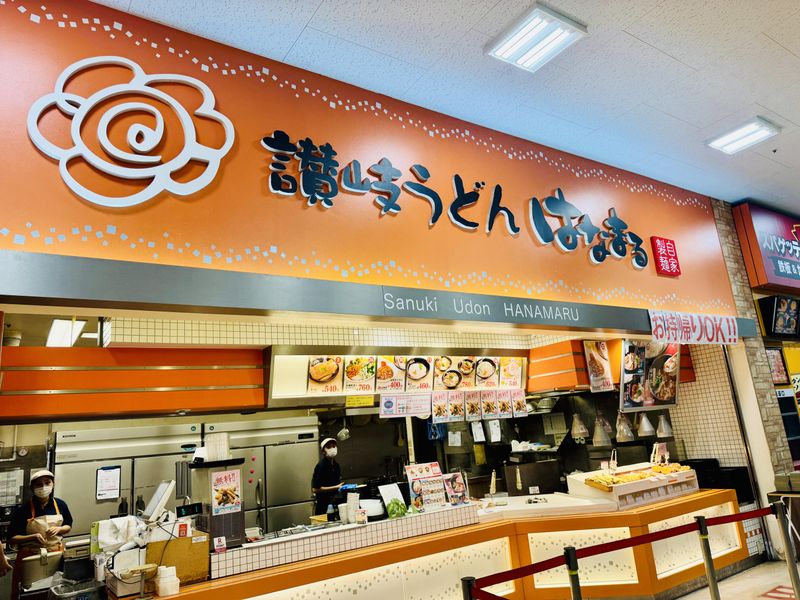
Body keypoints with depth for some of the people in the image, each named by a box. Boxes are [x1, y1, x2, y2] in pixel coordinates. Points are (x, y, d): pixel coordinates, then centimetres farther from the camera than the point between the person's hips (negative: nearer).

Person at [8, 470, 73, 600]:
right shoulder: (23, 509, -13)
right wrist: (33, 537, -22)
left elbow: (68, 526, 10)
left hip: (56, 553, 3)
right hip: (30, 556, -2)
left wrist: (58, 529, -11)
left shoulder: (60, 505, -4)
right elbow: (12, 538, -7)